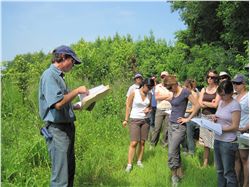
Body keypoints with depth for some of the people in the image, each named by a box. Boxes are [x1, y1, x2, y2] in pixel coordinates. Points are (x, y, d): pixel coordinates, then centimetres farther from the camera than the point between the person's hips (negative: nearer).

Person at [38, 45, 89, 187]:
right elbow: (58, 103, -25)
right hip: (57, 129, -10)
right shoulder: (49, 75, -13)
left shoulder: (59, 76, 15)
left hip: (68, 127, 10)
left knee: (70, 170, 19)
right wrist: (77, 91, -15)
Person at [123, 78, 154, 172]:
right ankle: (129, 164, -2)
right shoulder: (134, 93, -8)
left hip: (145, 120, 4)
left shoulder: (149, 95, 4)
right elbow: (128, 106, -4)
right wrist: (126, 120, -6)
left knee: (142, 142, 6)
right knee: (134, 143, -9)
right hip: (135, 120, -4)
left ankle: (139, 161, 20)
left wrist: (149, 109, -6)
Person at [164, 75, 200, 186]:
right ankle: (179, 173, 25)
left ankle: (175, 177, 6)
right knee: (175, 151, 13)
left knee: (171, 153, -8)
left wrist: (188, 119, -13)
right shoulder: (174, 93, 9)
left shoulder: (185, 91, -14)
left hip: (179, 126, -8)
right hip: (171, 124, 8)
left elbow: (197, 105, -18)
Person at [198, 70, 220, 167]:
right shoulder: (204, 90, 12)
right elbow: (200, 104, 3)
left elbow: (215, 105, -11)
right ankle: (205, 163, 19)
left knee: (215, 142, -7)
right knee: (205, 142, 10)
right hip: (204, 117, 5)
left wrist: (204, 102, 0)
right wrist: (210, 103, -7)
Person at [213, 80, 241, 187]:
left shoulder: (235, 105, -14)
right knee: (219, 170, 16)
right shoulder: (221, 102, 8)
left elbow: (235, 126, -16)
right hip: (217, 140, 8)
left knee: (228, 172, 0)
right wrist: (215, 118, 0)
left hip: (228, 143, -8)